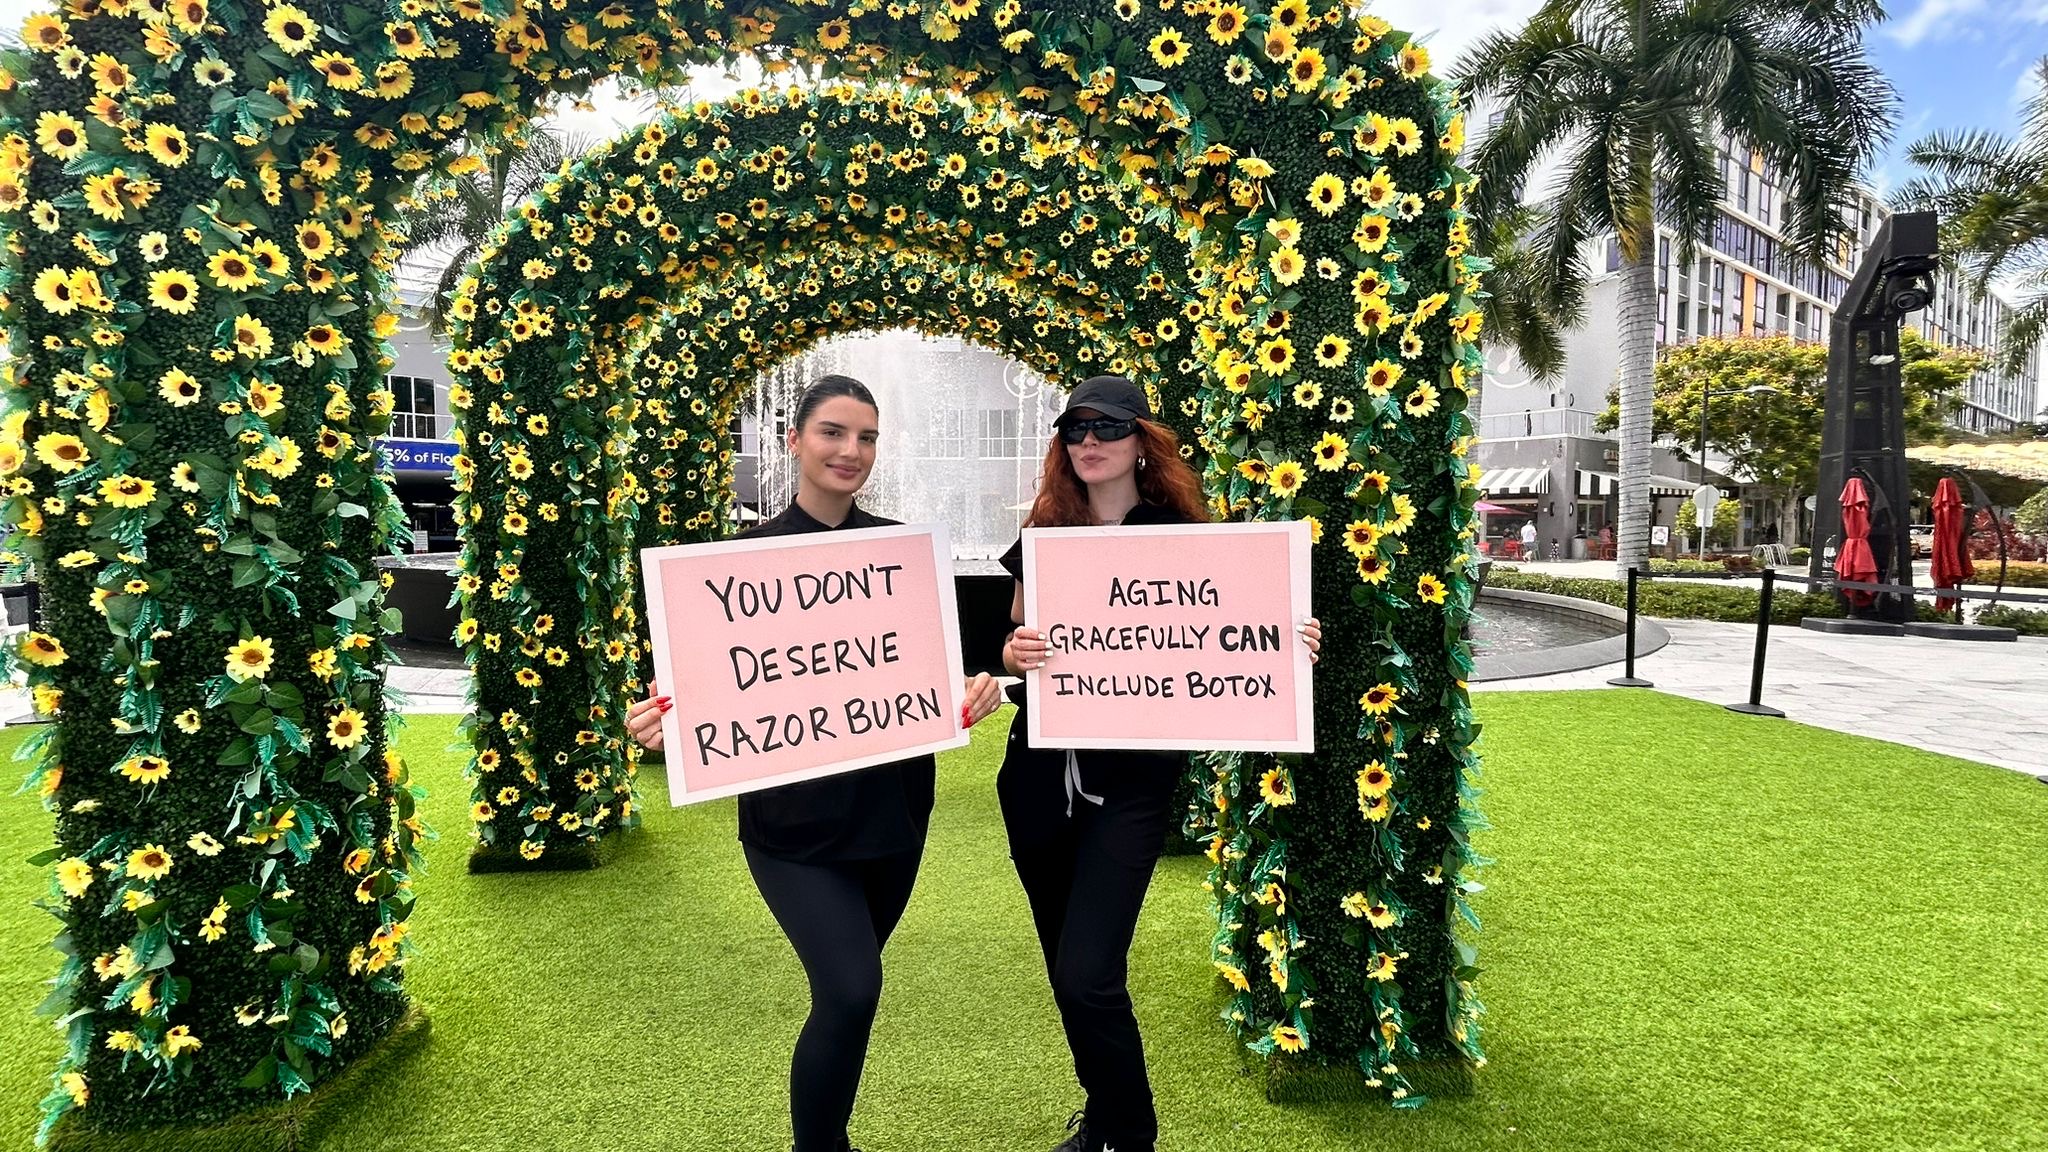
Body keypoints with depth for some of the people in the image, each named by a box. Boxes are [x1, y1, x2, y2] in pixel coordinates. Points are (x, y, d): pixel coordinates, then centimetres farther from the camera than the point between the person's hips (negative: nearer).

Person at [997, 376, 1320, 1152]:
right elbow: (1012, 649, 9)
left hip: (1131, 782, -4)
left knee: (1089, 976, -10)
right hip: (1041, 777, 4)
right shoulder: (1043, 537, 4)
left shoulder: (1178, 536, -4)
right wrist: (1015, 651, -14)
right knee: (1067, 971, 16)